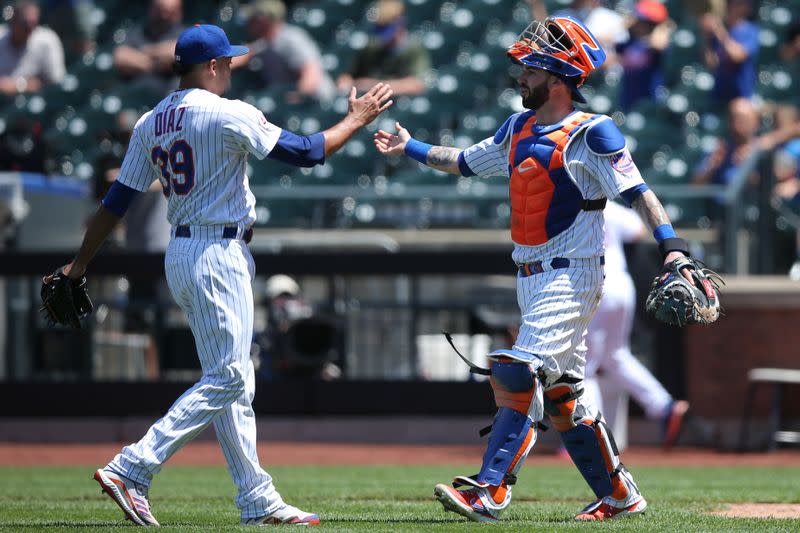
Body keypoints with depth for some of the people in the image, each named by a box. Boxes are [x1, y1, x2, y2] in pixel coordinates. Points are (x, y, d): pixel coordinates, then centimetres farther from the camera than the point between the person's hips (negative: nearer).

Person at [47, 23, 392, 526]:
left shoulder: (151, 123, 9)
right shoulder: (228, 114, -13)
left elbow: (117, 199, 8)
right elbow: (306, 152, -11)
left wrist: (79, 265, 12)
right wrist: (356, 119, 4)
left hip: (180, 254, 9)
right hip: (219, 254, -9)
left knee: (232, 380, 12)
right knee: (226, 378, -9)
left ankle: (259, 500, 12)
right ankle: (132, 470, -18)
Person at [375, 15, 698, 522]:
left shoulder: (591, 133, -11)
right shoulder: (518, 129, 13)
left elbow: (638, 191, -17)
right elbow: (465, 161, 27)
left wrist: (672, 246, -28)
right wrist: (411, 148, 29)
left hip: (571, 276, -9)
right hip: (531, 279, 9)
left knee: (521, 375, -18)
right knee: (561, 393, 11)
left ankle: (490, 491, -23)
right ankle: (619, 495, 20)